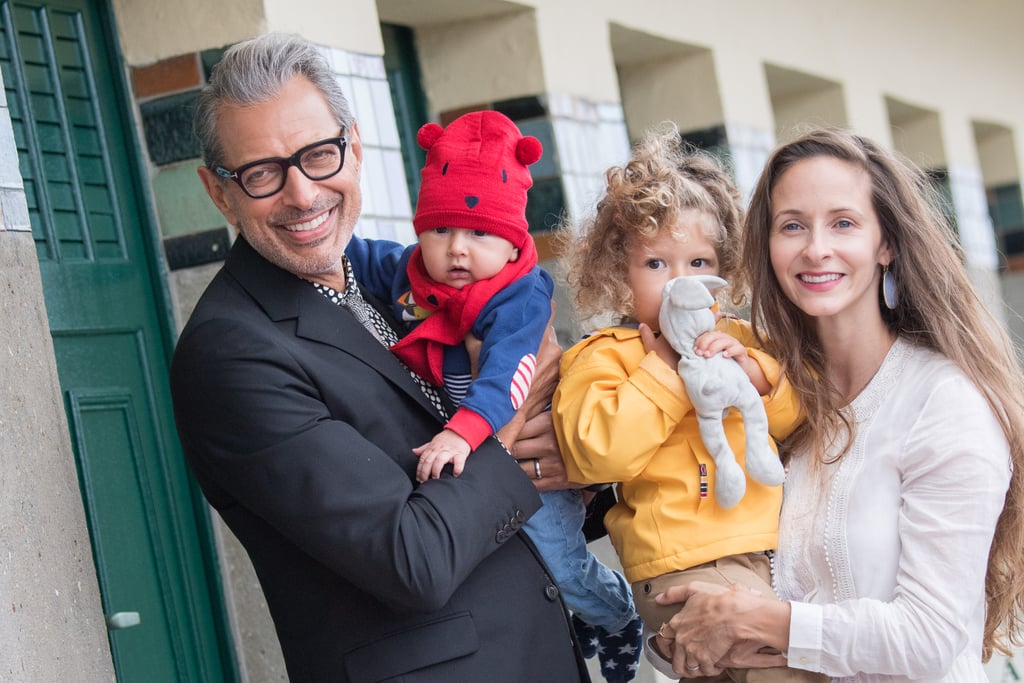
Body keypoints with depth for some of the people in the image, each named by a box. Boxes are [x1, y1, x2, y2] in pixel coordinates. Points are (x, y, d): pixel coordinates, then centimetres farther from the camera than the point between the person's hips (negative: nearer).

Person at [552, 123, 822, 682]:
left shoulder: (733, 338, 20)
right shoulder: (603, 357, 1)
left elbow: (795, 415, 13)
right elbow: (597, 451, -15)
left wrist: (751, 369, -6)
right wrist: (665, 370, -13)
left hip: (770, 547, 7)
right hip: (689, 567, -7)